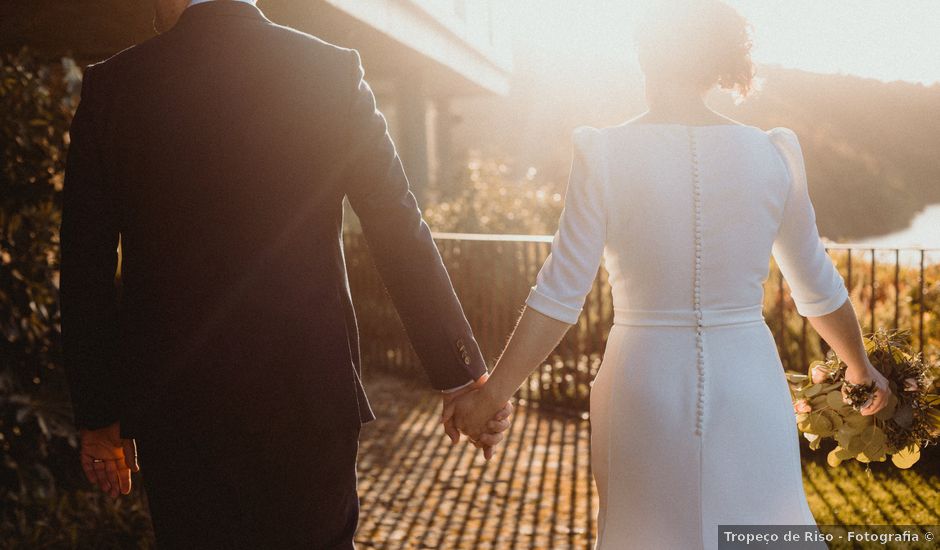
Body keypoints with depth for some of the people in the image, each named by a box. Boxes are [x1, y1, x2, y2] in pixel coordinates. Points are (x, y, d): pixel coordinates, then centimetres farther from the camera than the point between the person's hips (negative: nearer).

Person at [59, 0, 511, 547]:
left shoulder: (112, 85, -1)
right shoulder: (333, 71, -4)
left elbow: (86, 271, 1)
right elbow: (403, 235, -6)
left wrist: (99, 414, 10)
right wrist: (463, 374, 0)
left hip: (171, 399, 1)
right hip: (307, 392, -1)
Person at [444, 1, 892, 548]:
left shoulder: (605, 154, -8)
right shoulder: (771, 154, -2)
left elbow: (559, 296, -9)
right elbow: (818, 288, 8)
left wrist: (494, 391, -1)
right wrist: (861, 367, 25)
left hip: (645, 385, -1)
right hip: (748, 385, 1)